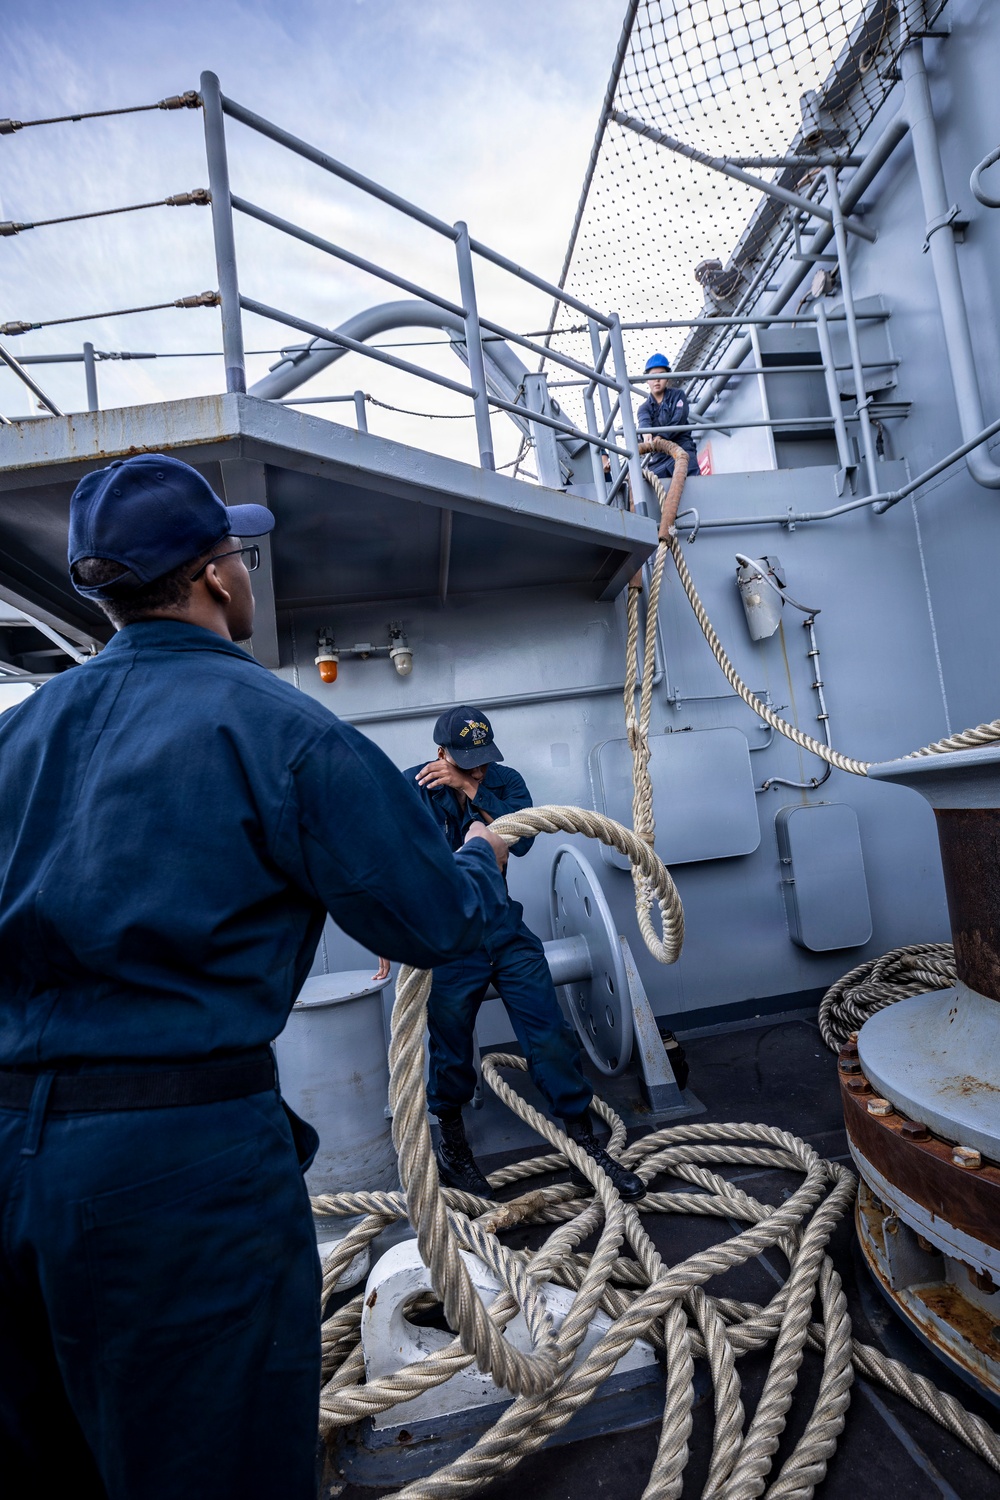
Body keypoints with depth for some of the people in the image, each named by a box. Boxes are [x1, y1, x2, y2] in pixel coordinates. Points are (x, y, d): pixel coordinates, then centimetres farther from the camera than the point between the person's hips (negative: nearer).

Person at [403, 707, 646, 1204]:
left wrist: (471, 789, -23)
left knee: (550, 1037, 2)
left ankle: (586, 1144, 21)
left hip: (504, 926, 3)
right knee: (451, 1051, 12)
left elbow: (522, 838, -17)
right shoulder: (411, 789, -8)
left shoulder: (503, 781, 0)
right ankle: (452, 1149, 37)